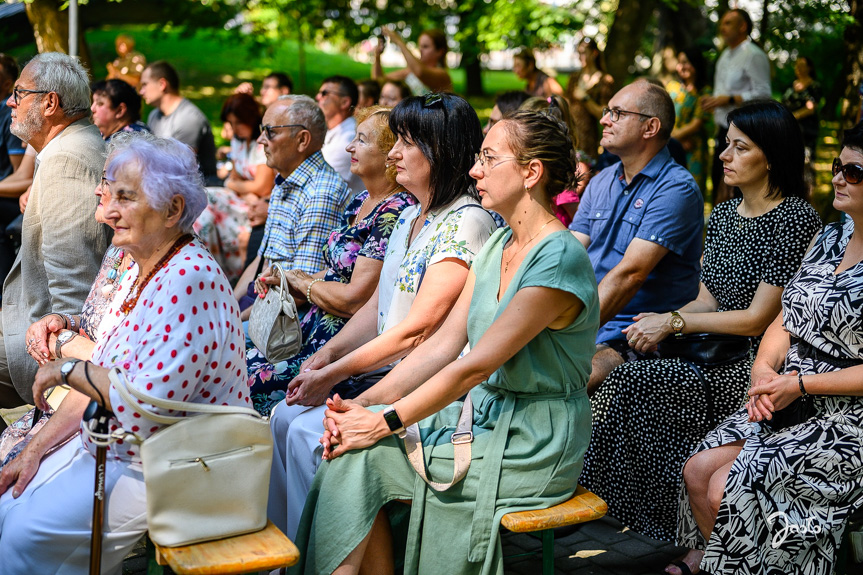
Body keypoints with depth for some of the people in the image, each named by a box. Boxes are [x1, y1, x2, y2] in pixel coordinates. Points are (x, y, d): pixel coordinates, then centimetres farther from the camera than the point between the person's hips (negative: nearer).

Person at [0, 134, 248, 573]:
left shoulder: (187, 281, -25)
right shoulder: (140, 272, 7)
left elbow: (145, 409, -30)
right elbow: (101, 379, 14)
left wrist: (68, 370, -17)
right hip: (109, 448, 9)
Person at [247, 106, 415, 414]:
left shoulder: (395, 213, -19)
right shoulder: (361, 202, 12)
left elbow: (353, 300, -22)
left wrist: (302, 282, -5)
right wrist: (284, 281, 1)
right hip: (312, 330, 9)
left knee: (252, 383, -14)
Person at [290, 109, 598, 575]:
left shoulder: (557, 259, -20)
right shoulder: (498, 246, 9)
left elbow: (473, 367, -21)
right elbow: (443, 343, 5)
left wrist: (384, 422, -18)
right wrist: (365, 404, -5)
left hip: (530, 445, -8)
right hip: (482, 414, 8)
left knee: (360, 455, -14)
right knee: (351, 447, -10)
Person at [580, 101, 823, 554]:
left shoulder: (796, 219, -10)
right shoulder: (723, 214, 14)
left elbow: (758, 319, -14)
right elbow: (707, 299, 13)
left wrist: (673, 322, -13)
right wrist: (659, 323, -7)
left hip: (755, 365, -7)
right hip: (717, 354, 7)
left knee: (634, 381, -25)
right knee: (617, 365, -18)